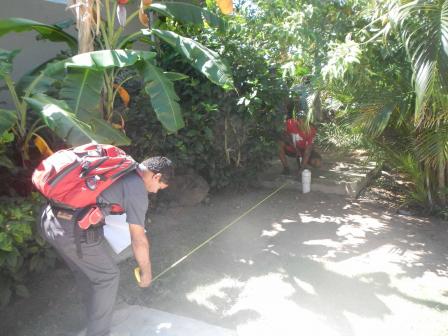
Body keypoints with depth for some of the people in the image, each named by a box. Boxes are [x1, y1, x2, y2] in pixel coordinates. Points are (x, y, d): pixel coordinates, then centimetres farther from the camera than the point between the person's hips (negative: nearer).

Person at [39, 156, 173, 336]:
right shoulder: (137, 190, -8)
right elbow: (139, 241, -4)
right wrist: (146, 272, 11)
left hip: (48, 220, 9)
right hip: (75, 232, -9)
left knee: (83, 268, 29)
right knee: (108, 276, 13)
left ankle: (94, 311, 50)